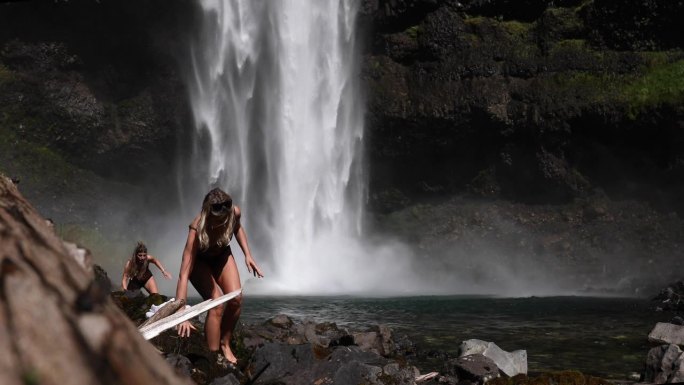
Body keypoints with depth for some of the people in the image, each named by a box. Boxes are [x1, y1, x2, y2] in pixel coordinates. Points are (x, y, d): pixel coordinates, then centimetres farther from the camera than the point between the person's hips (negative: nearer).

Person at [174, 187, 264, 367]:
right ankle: (214, 356, -11)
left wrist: (247, 255, -8)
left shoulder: (235, 213, -29)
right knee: (217, 304, -22)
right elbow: (184, 274, -44)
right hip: (199, 261, -4)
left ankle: (225, 344, 8)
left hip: (222, 255, 4)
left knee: (236, 298, -14)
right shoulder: (197, 229, -41)